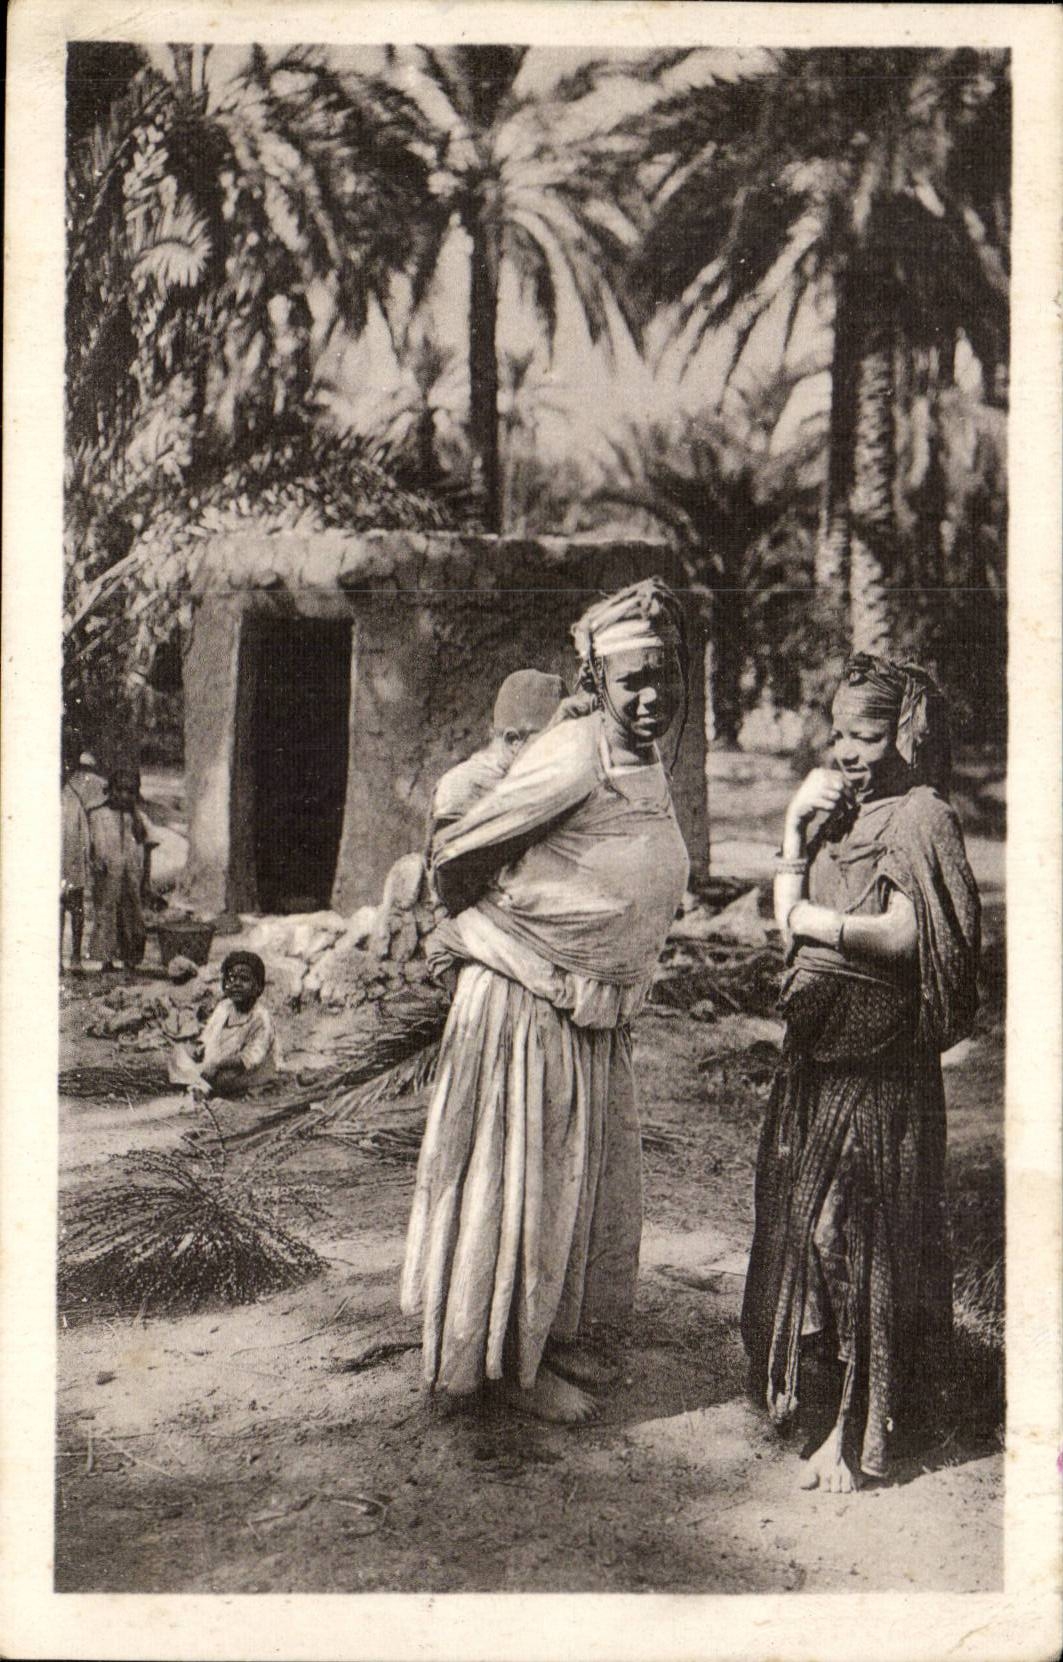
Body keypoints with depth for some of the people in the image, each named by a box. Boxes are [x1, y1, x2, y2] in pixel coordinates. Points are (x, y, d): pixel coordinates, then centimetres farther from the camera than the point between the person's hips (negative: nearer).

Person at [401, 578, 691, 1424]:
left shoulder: (650, 764, 5)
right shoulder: (570, 760, -22)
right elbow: (457, 857, -16)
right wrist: (477, 934, 2)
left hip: (600, 1020, 8)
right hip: (526, 1008, -8)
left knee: (599, 1183, 17)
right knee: (525, 1184, 4)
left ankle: (563, 1337, 36)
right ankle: (512, 1361, 21)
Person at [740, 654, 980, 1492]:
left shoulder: (920, 816, -12)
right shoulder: (839, 810, 12)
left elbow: (903, 934, -23)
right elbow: (789, 914, 8)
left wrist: (810, 918, -10)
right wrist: (797, 826, -3)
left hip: (880, 1061, -8)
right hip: (817, 1049, 8)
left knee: (859, 1230, -2)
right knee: (800, 1218, 15)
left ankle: (862, 1424, 9)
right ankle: (807, 1376, 33)